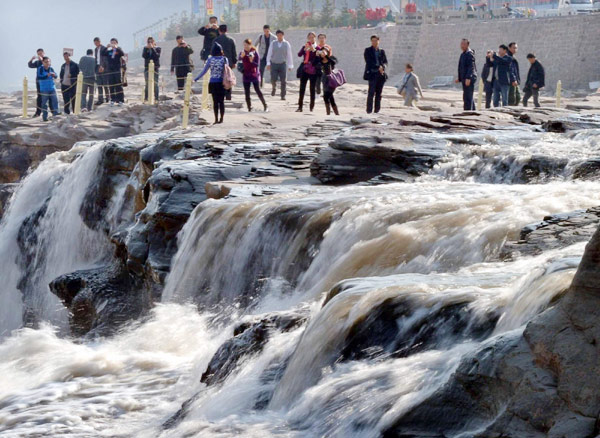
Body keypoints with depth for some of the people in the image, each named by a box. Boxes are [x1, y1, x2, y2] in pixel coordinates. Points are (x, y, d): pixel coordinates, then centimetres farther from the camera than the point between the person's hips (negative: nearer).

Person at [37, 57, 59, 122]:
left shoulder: (51, 68, 7)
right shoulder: (40, 69, -6)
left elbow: (55, 76, 6)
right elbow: (39, 77, -17)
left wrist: (54, 75, -17)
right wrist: (46, 76, -29)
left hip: (52, 88, 4)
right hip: (44, 89, -4)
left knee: (55, 101, 0)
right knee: (44, 103, 1)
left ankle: (56, 115, 6)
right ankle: (44, 117, 7)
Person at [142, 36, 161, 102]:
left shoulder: (157, 49, 3)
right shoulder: (145, 49, 11)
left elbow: (157, 56, -15)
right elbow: (143, 55, -6)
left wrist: (152, 48, -15)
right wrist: (147, 48, -13)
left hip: (155, 68, -3)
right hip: (147, 68, 3)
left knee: (155, 84, -6)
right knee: (147, 84, 4)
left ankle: (156, 98, -4)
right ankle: (146, 98, 7)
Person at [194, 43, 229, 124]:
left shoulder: (210, 60, -3)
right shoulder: (224, 59, -3)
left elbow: (204, 71, -2)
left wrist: (196, 79, 4)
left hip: (213, 83, 0)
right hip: (221, 83, 0)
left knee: (215, 101, 5)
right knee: (221, 101, 7)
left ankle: (216, 119, 2)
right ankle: (221, 118, 5)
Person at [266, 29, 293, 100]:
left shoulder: (286, 44, 2)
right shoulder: (273, 44, 4)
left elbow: (289, 55, 4)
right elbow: (269, 54, 4)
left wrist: (290, 65, 4)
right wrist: (268, 63, -5)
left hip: (282, 64, 0)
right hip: (274, 64, 0)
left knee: (283, 81, -4)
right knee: (273, 79, -8)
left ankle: (283, 96, 4)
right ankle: (274, 88, 27)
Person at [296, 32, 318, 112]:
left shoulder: (317, 48, 2)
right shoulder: (304, 47, 10)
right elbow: (299, 54, -6)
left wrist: (313, 50, -21)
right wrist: (305, 48, -19)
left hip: (313, 70, -3)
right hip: (304, 69, 3)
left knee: (312, 89, 1)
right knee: (302, 88, 1)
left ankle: (312, 107, 7)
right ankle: (300, 107, 4)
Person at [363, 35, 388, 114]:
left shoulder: (382, 51, 16)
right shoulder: (368, 50, 5)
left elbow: (385, 62, 11)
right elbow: (368, 62, -6)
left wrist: (382, 67, -12)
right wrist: (378, 67, -14)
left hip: (381, 74, 4)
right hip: (372, 74, -4)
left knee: (379, 93, 3)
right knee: (371, 92, -12)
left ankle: (377, 110, 5)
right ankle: (369, 110, -11)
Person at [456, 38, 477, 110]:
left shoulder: (470, 54, -12)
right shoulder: (463, 54, 18)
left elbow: (471, 67, -21)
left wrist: (468, 78, -29)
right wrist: (459, 78, 26)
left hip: (469, 79, -10)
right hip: (465, 79, 10)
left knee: (467, 97, -13)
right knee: (469, 97, 16)